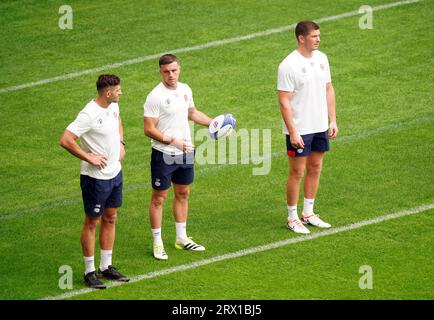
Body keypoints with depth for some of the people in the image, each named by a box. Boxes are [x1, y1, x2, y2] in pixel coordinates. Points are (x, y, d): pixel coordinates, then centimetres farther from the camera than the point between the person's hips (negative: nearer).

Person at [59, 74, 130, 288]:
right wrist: (89, 158, -23)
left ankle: (106, 267, 28)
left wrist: (121, 144, 13)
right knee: (92, 223, 3)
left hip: (115, 173, 8)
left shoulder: (113, 106, 1)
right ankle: (89, 272, 13)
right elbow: (65, 140, -28)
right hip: (95, 177, -8)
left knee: (110, 220, 16)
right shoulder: (89, 115, -25)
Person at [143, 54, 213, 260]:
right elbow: (149, 129, -18)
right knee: (159, 197, 2)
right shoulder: (155, 96, -18)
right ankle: (157, 243, 10)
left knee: (183, 194, 16)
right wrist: (172, 141, -24)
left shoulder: (185, 89, 4)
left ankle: (182, 238, 29)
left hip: (185, 152, 7)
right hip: (163, 155, -7)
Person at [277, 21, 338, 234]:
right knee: (297, 172, 0)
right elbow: (284, 101, -17)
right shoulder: (288, 65, -17)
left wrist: (333, 120, 9)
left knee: (315, 169, 14)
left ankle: (308, 214, 26)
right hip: (299, 129, -7)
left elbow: (328, 90, 14)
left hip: (320, 127, 7)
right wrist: (292, 132, -19)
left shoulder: (321, 58, 5)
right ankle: (292, 218, 11)